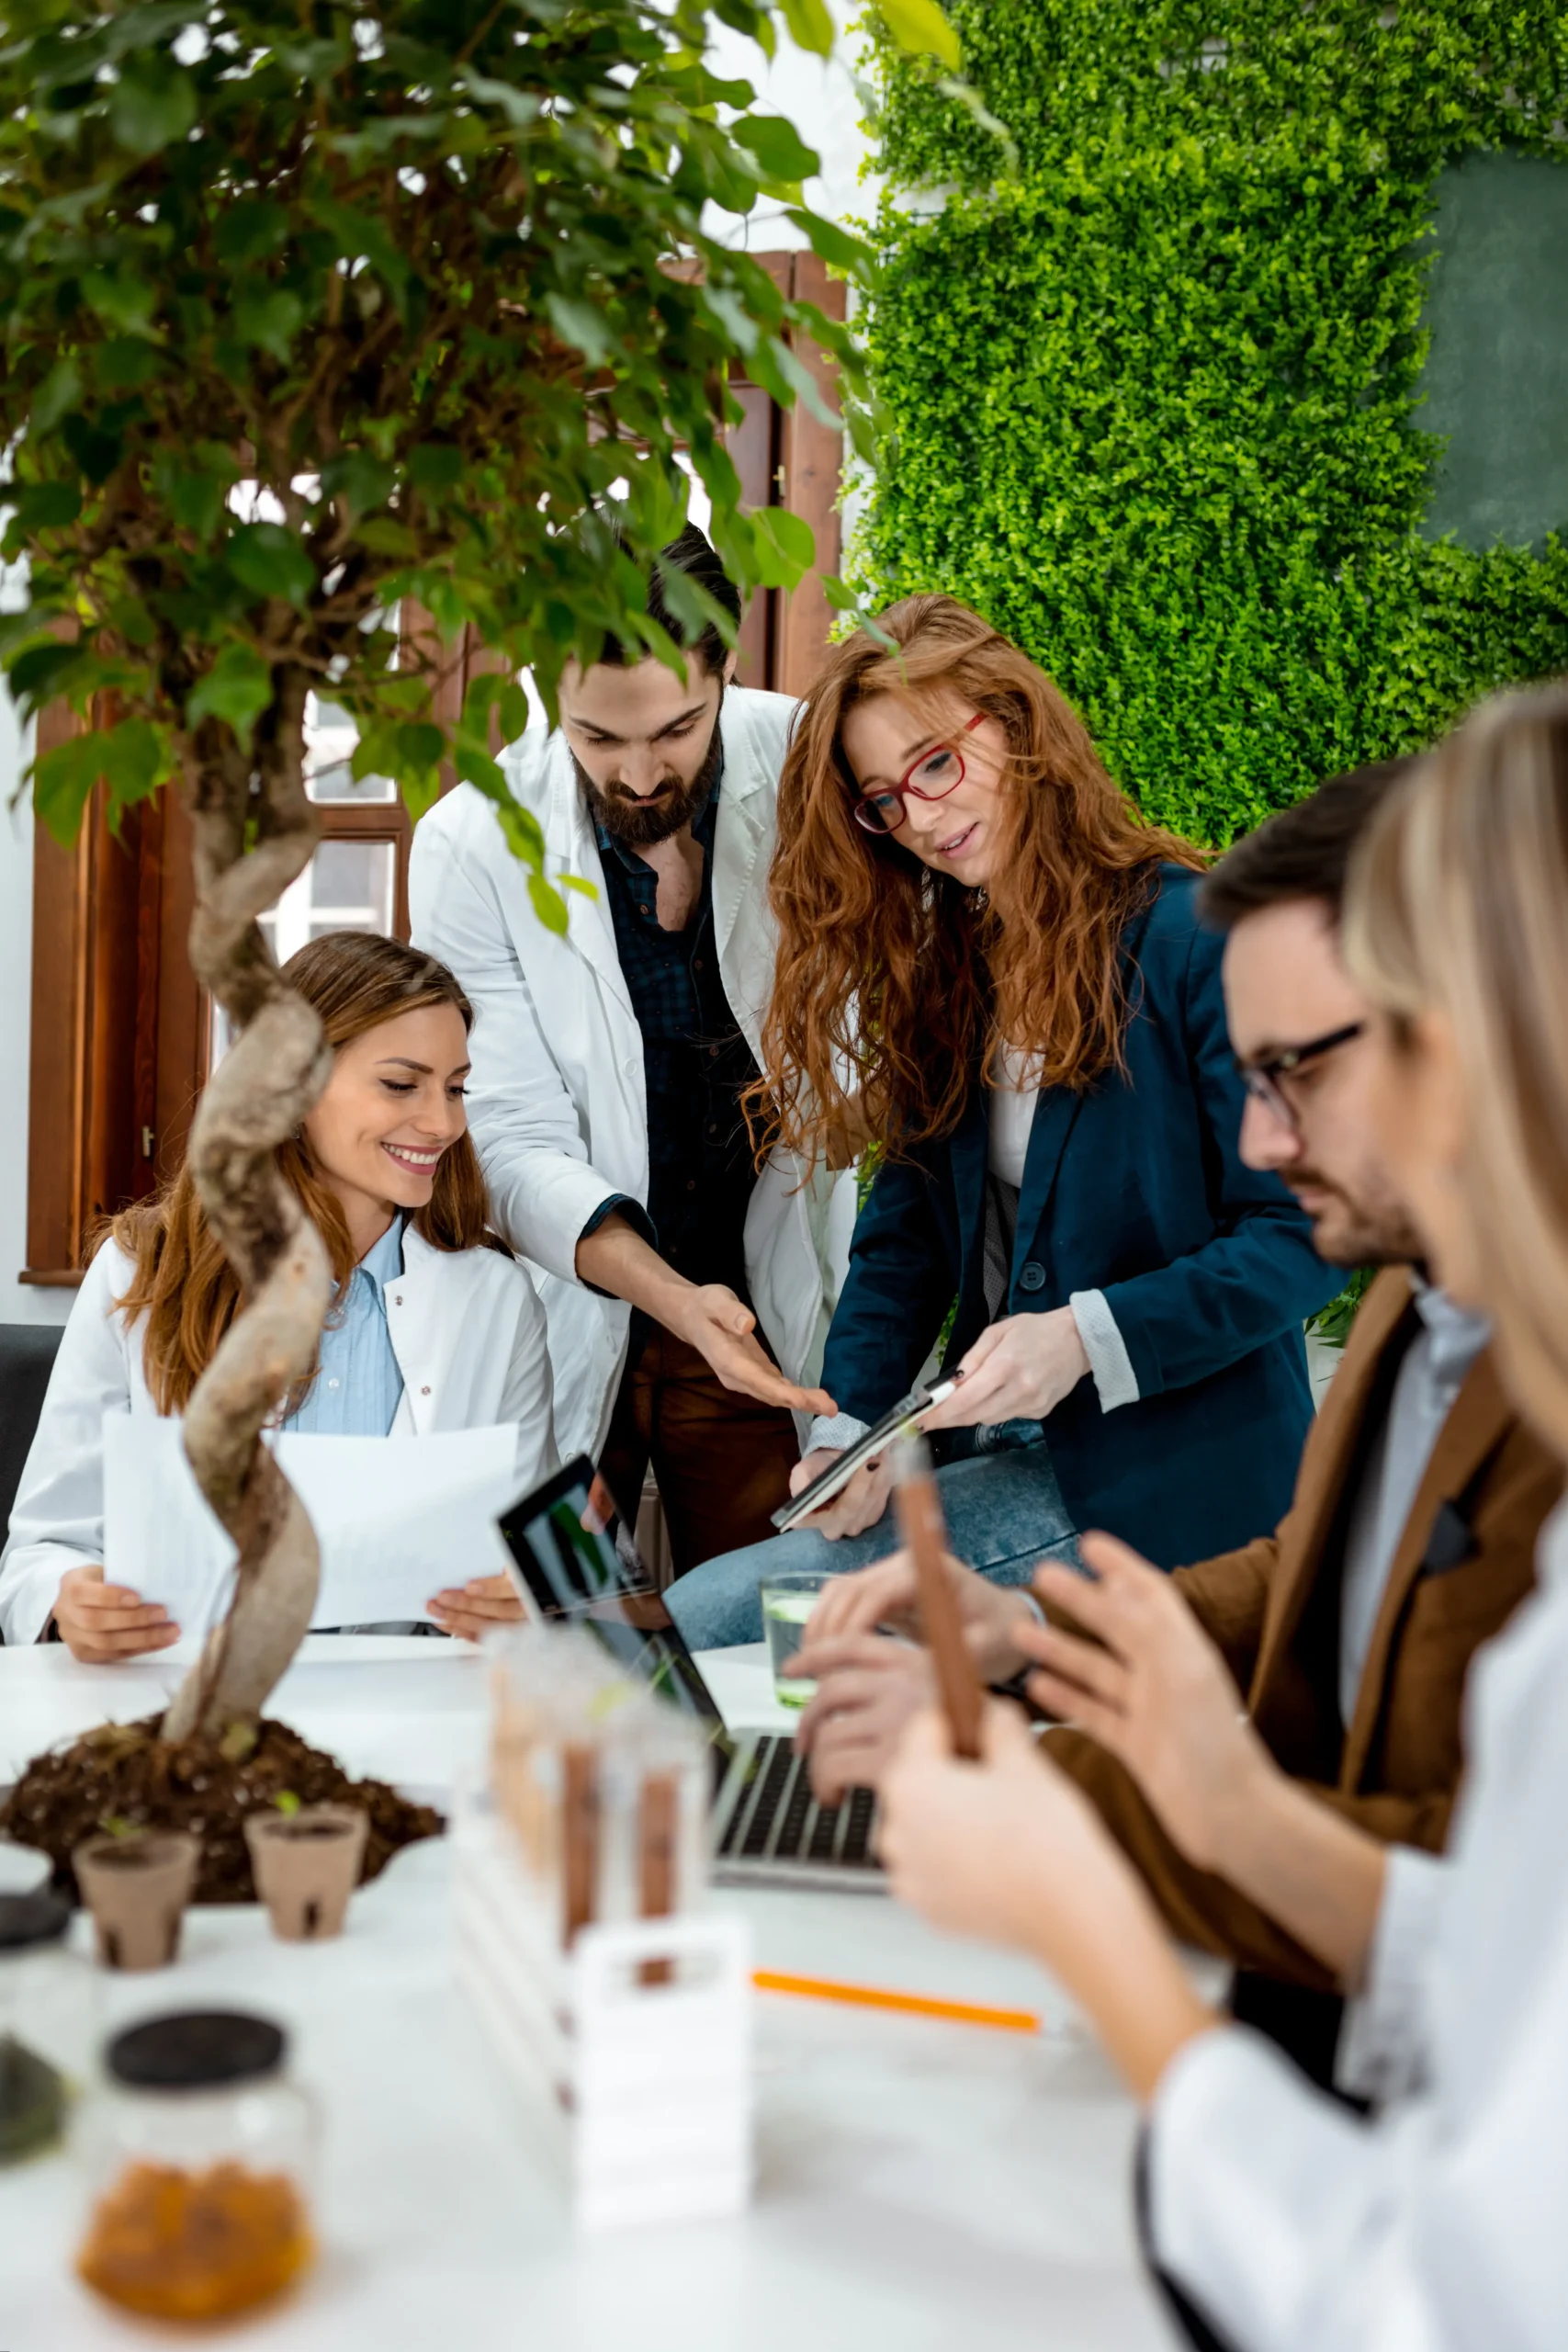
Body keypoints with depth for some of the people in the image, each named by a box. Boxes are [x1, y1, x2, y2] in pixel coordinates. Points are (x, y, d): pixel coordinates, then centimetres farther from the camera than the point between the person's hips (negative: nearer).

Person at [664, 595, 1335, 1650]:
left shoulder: (1201, 936, -10)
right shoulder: (940, 973, 14)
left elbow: (1304, 1236, -11)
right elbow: (906, 1231, 11)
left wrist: (1088, 1336, -22)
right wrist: (849, 1429, -4)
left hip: (1167, 1476, -6)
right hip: (1007, 1457, 7)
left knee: (704, 1620, -21)